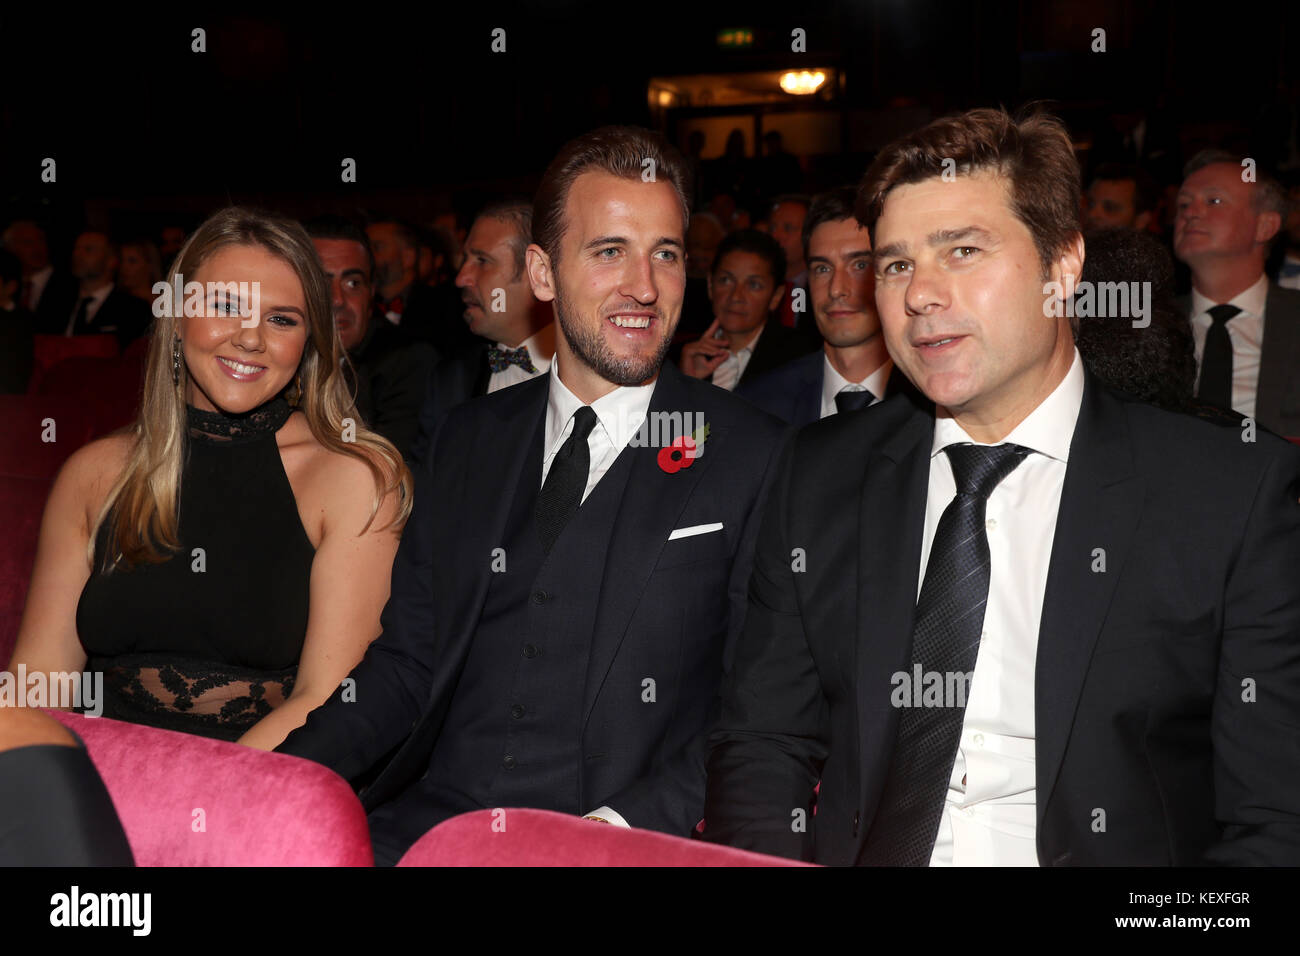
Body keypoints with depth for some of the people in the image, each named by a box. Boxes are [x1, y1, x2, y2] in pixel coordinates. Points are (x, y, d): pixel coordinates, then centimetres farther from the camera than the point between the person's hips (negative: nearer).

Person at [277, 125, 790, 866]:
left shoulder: (754, 459, -1)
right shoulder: (470, 439, 12)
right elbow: (408, 661, 13)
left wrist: (630, 822, -16)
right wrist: (283, 784, -1)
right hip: (425, 825, 4)